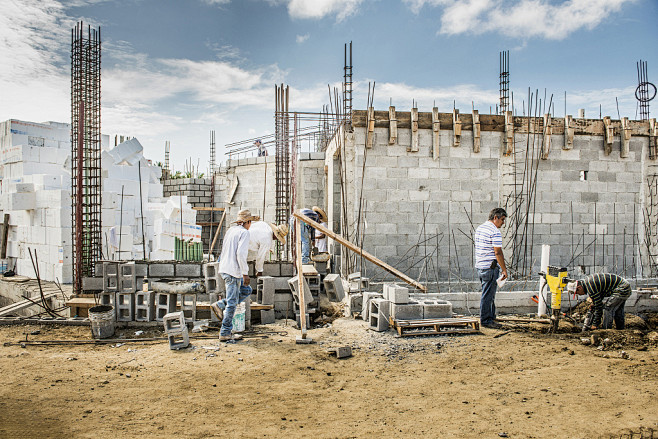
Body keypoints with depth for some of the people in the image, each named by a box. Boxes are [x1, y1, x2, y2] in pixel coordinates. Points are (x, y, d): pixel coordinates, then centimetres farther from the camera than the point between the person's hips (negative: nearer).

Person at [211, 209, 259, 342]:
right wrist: (245, 273, -17)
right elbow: (240, 254, -21)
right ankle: (225, 333, 4)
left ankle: (220, 305, 11)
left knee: (246, 291, 19)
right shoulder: (244, 232, -10)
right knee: (232, 302, -2)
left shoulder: (230, 230, 16)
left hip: (224, 269, 9)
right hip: (233, 271, -9)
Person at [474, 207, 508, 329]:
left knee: (489, 294, 18)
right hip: (490, 267, -9)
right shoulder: (495, 232, -16)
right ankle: (485, 320, 6)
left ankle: (491, 317, 27)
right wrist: (504, 270, -13)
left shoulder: (479, 228, 13)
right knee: (488, 295, -1)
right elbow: (498, 252, -19)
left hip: (480, 266, 9)